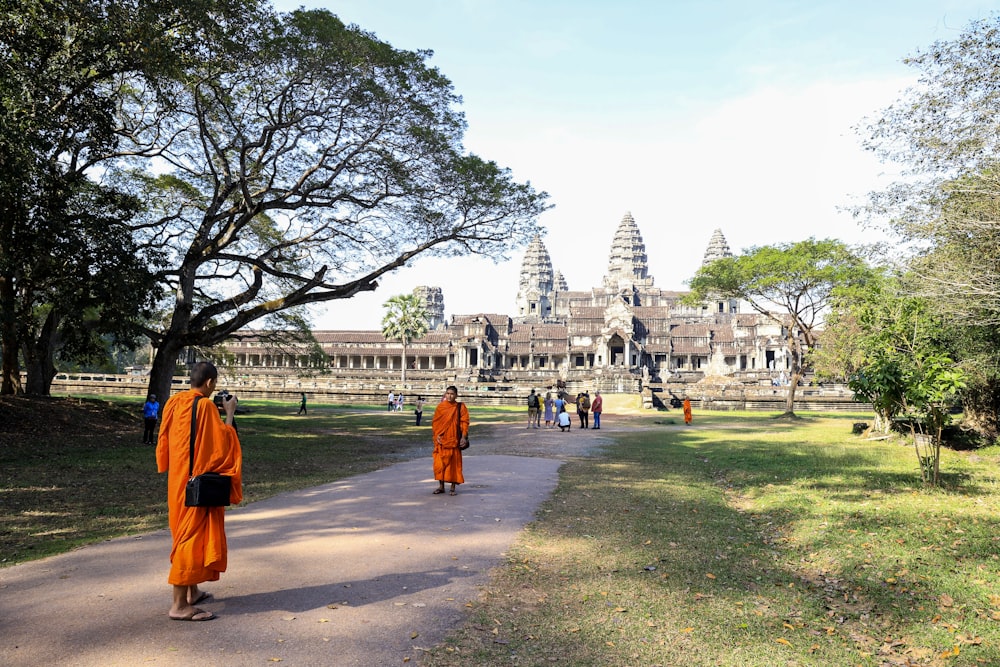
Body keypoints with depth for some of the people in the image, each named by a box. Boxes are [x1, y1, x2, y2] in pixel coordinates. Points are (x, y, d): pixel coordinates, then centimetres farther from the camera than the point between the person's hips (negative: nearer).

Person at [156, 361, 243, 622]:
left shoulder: (174, 402, 6)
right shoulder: (205, 406, -17)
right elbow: (223, 441, -15)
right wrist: (229, 413, -4)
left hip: (177, 479, 9)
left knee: (186, 531, 18)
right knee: (193, 534, -4)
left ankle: (192, 591, 29)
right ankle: (179, 604, -2)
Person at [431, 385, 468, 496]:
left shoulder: (461, 407, 0)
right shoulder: (440, 407, 4)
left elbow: (464, 422, -2)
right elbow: (434, 422, 6)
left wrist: (464, 436, -11)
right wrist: (437, 435, -5)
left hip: (454, 440, -1)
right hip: (441, 440, 1)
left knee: (454, 463, 2)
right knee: (440, 463, 2)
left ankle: (453, 487, 12)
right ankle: (441, 486, 14)